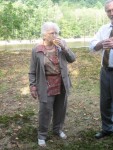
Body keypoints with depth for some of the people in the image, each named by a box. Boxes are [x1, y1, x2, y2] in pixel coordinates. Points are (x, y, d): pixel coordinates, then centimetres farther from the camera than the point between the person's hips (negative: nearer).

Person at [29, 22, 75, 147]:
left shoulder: (61, 44, 0)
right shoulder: (37, 50, -9)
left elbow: (72, 59, -4)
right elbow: (32, 71, -4)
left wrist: (63, 47, -18)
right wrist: (32, 86, -7)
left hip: (61, 84, 4)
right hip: (47, 86, -3)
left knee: (60, 109, 16)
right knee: (45, 111, 2)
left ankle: (58, 129, 37)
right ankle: (42, 135, 20)